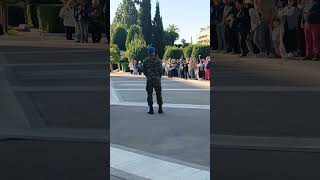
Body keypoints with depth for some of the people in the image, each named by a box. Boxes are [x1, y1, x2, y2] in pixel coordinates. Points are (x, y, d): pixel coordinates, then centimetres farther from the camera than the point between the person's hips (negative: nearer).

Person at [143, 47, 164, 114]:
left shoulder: (145, 61, 0)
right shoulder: (158, 60, -4)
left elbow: (144, 71, 2)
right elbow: (160, 70, -6)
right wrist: (159, 76, 12)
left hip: (149, 79, 0)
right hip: (157, 79, 0)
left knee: (150, 94, 4)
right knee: (158, 93, 9)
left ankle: (151, 109, 1)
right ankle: (160, 109, 10)